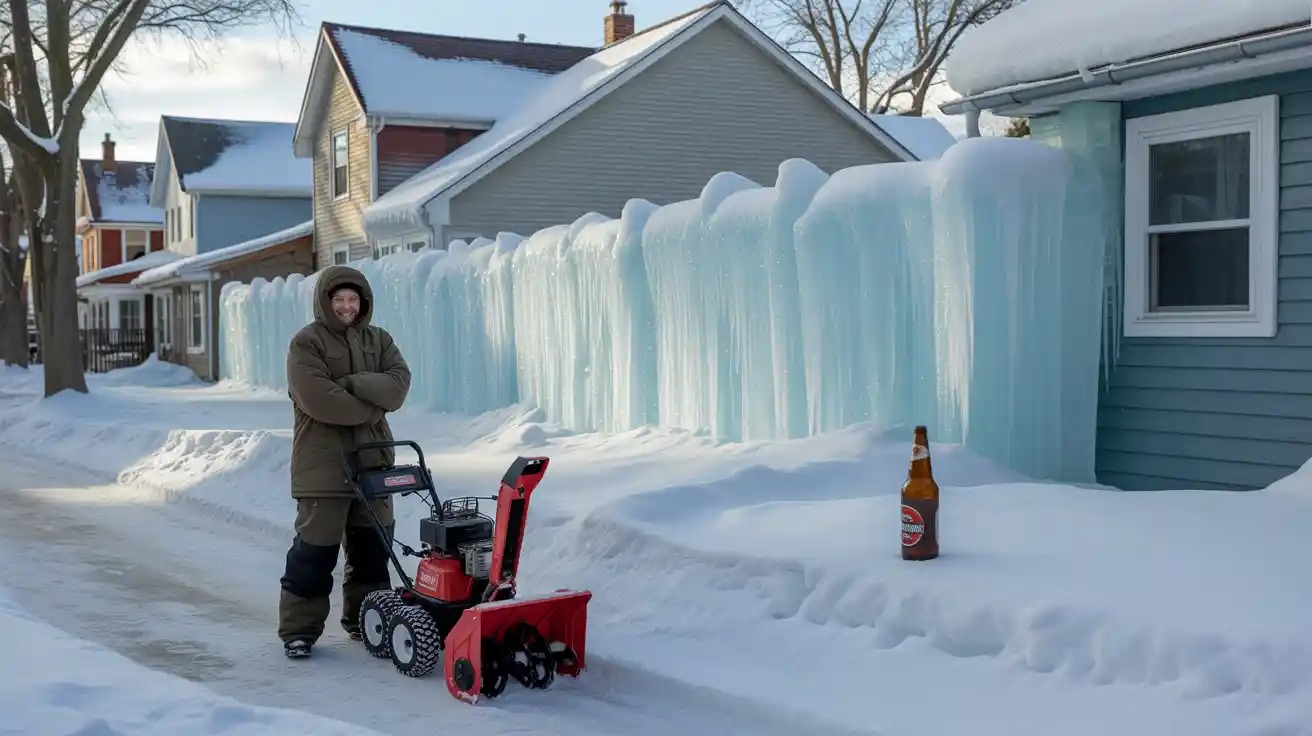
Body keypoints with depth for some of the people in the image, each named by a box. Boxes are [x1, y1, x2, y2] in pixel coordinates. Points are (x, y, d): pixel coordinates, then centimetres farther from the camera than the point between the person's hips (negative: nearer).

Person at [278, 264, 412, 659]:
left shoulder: (379, 340, 12)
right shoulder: (306, 343, -5)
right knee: (315, 550, -3)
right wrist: (371, 408, -11)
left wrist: (351, 384, -17)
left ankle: (365, 620, 25)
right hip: (323, 465, -5)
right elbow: (318, 400, -19)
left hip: (374, 462, 5)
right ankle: (299, 629, 6)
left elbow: (397, 385, -5)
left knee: (372, 547, 12)